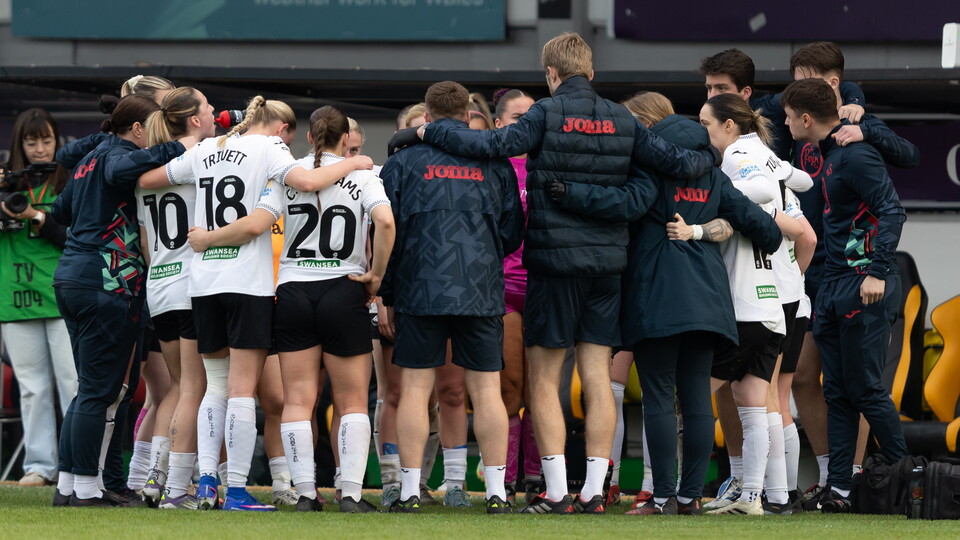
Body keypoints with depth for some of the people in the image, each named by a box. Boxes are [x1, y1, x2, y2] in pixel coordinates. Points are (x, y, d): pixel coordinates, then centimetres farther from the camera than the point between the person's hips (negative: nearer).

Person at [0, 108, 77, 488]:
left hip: (64, 296, -3)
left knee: (73, 384, -6)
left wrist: (37, 218, -16)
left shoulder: (69, 185, 1)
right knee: (32, 387, 6)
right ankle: (40, 465, 10)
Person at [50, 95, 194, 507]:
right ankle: (86, 490, -5)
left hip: (71, 280, 10)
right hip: (107, 284, -10)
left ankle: (67, 485, 13)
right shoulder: (116, 153, -7)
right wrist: (174, 148, -28)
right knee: (99, 391, -6)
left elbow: (62, 211, 31)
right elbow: (121, 170, -32)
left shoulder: (90, 159, 21)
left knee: (91, 389, 14)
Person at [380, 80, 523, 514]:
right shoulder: (494, 162, 6)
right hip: (482, 292, 1)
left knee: (415, 390, 2)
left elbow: (386, 231, 1)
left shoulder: (404, 161, 2)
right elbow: (512, 232, 11)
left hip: (420, 292, -1)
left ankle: (410, 491, -1)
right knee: (486, 390, 3)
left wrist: (386, 295, 8)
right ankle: (496, 491, 1)